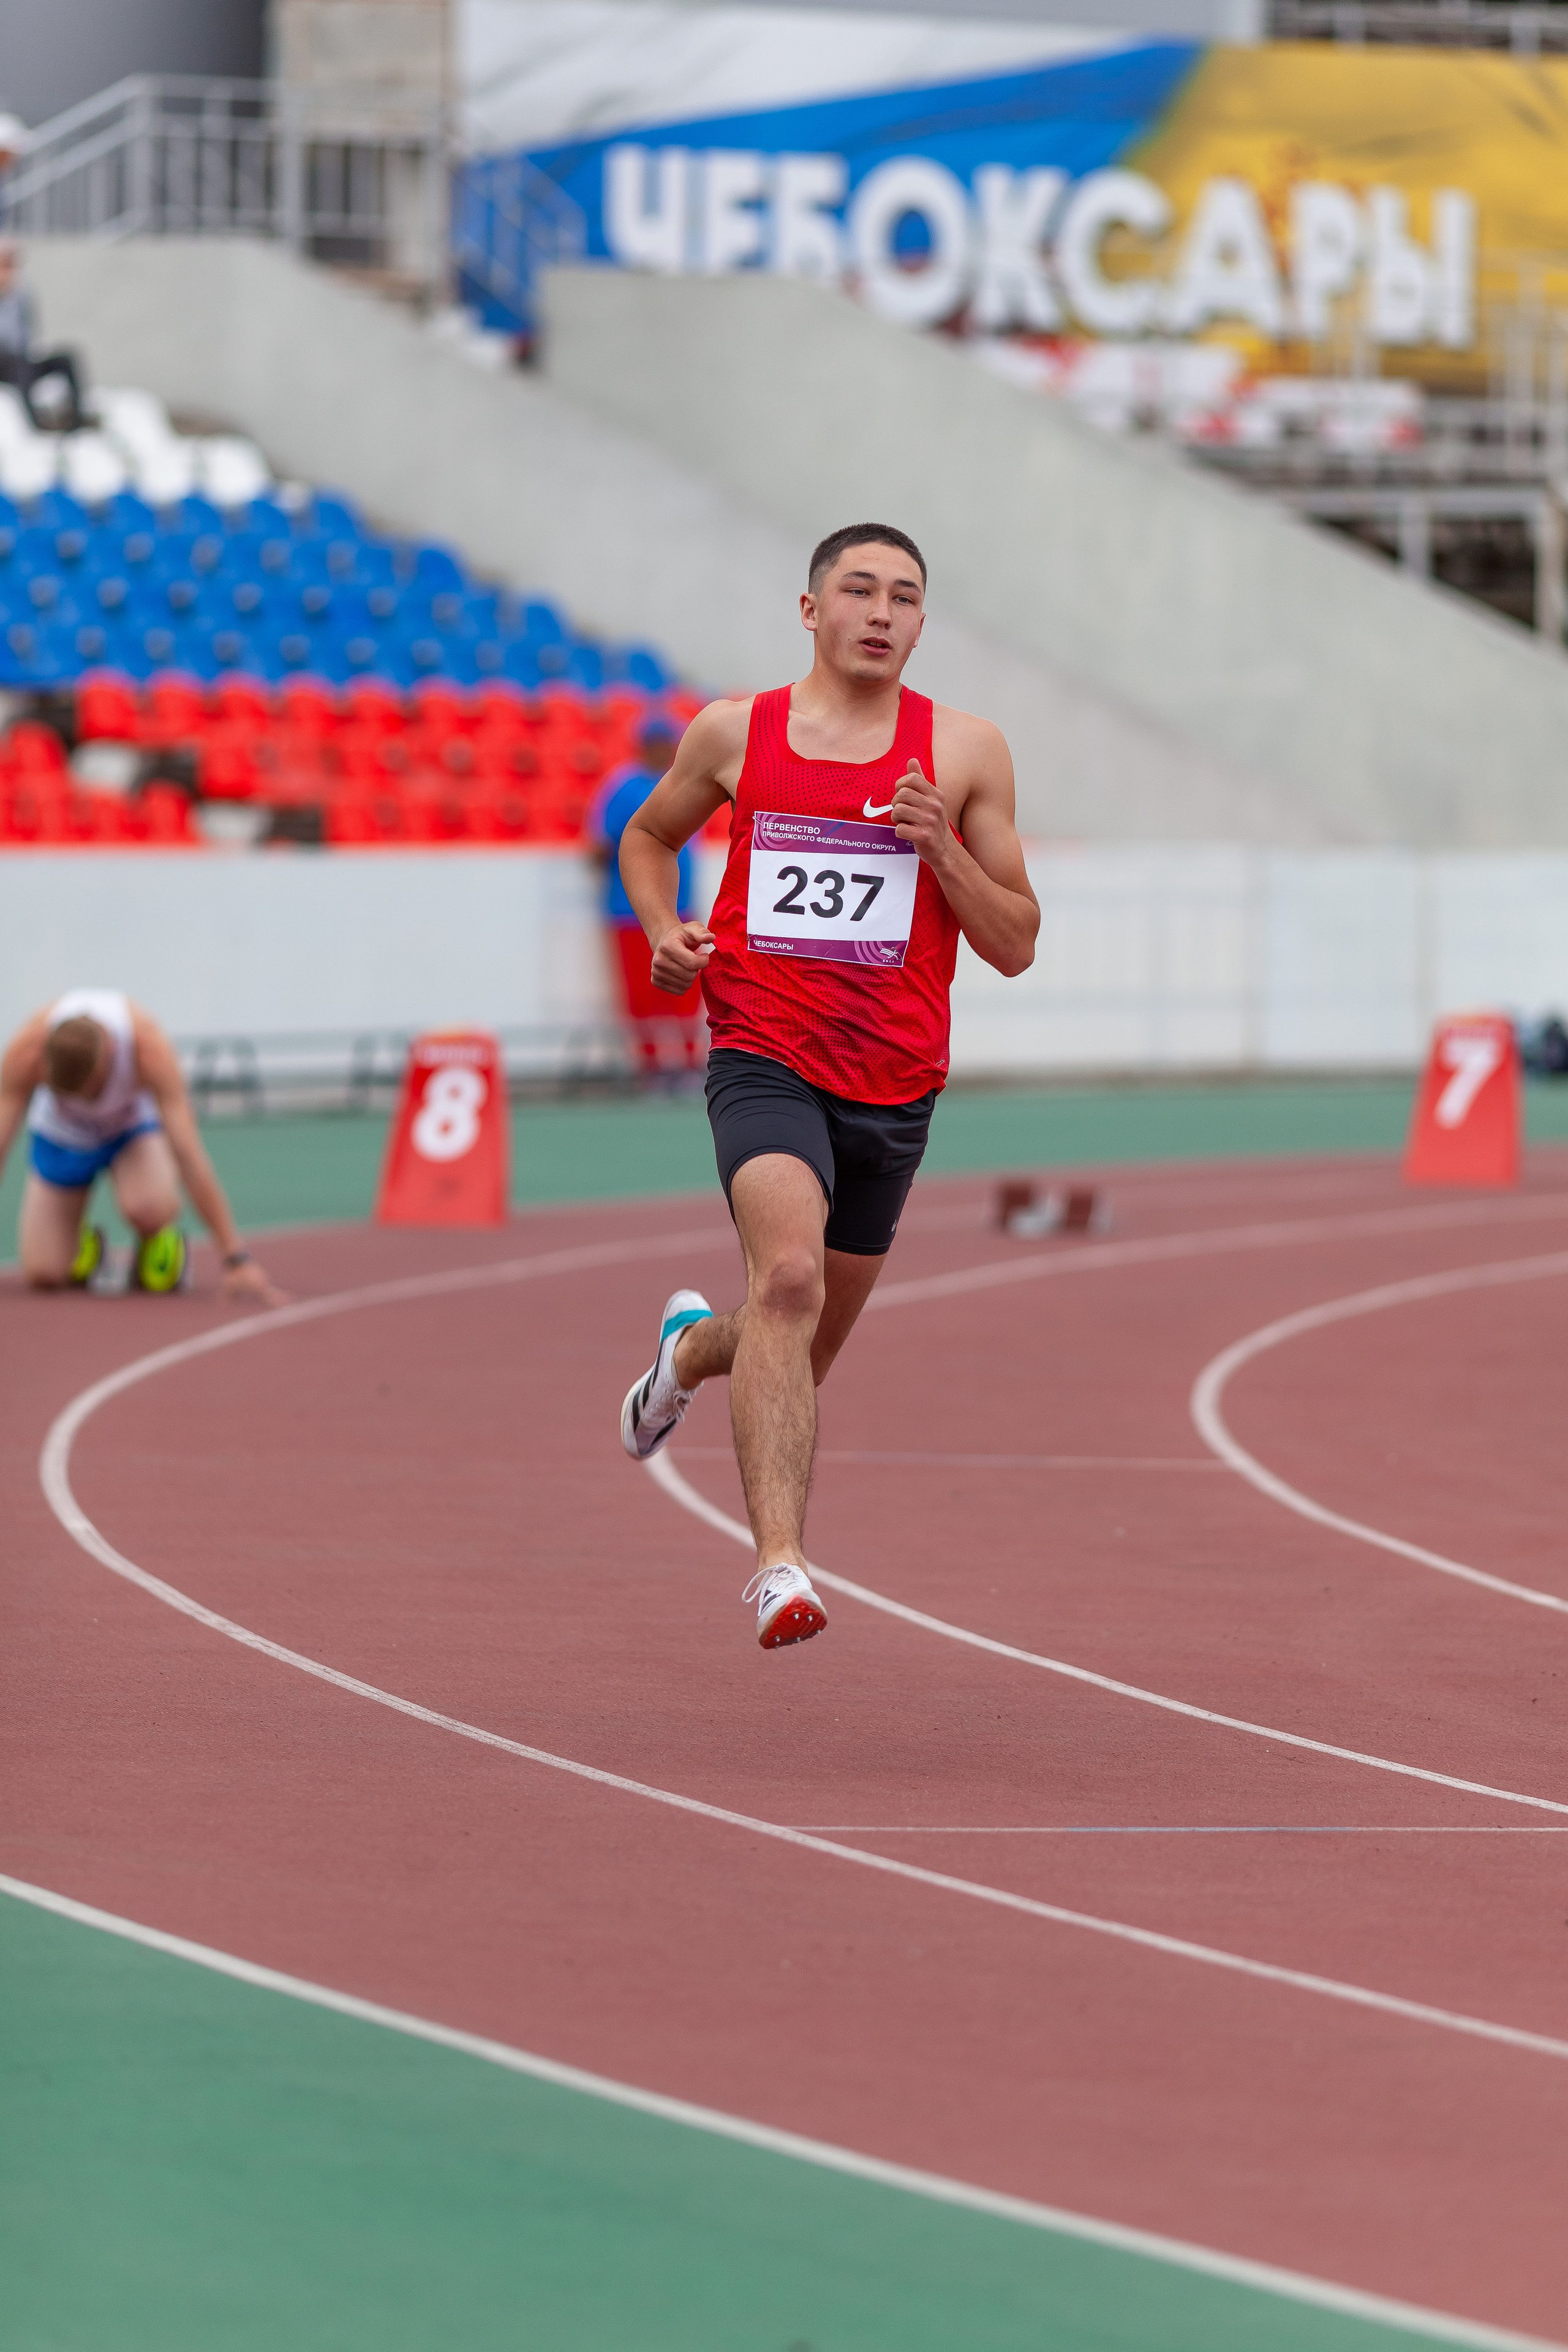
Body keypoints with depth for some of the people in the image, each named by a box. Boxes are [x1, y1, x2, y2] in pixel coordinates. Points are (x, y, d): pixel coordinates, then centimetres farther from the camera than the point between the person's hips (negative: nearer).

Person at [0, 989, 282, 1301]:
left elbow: (189, 1157, -37)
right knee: (43, 1276, -13)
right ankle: (81, 1244, 22)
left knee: (149, 1210, -35)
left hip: (137, 1126, -1)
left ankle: (158, 1240, 1)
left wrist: (236, 1259, -38)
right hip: (61, 1132, 1)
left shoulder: (152, 1049, -38)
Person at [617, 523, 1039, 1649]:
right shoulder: (736, 732, 3)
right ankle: (780, 1561, -35)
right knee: (790, 1273, -30)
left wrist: (939, 846, -13)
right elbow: (649, 838, 22)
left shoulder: (966, 751, 2)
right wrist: (663, 929, 2)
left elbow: (1015, 945, 4)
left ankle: (694, 1347, 53)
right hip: (764, 1059, -3)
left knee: (806, 1350, 16)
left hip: (894, 1085, 3)